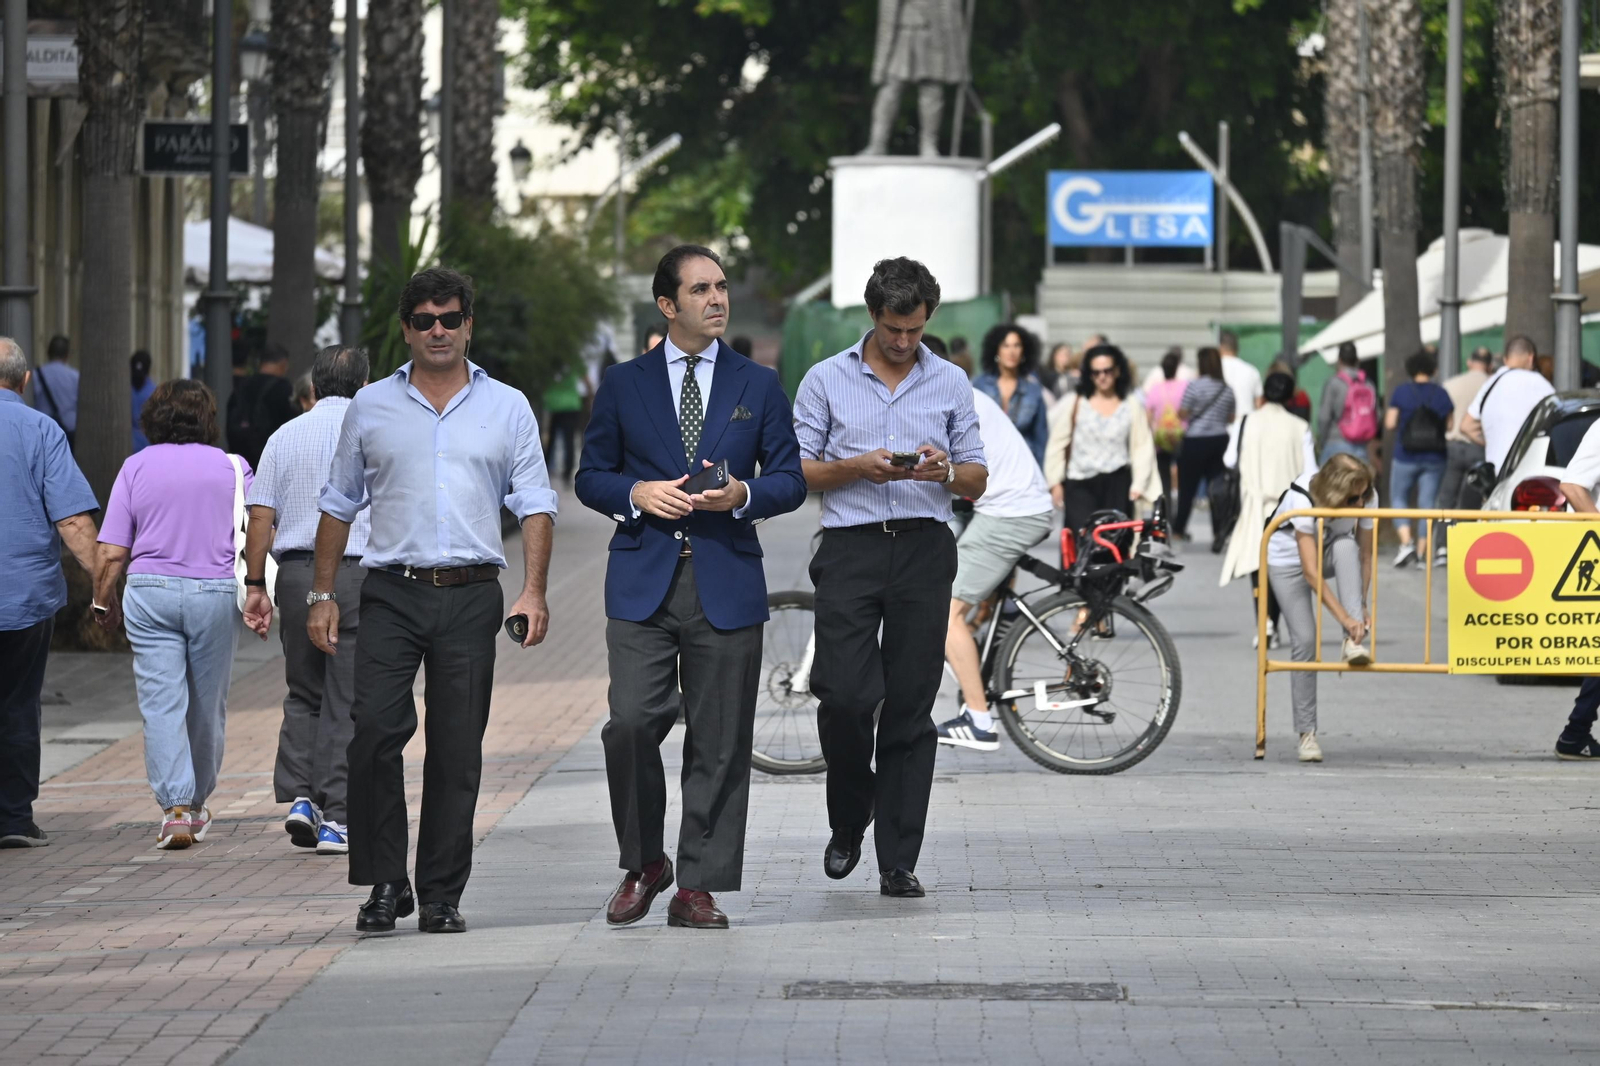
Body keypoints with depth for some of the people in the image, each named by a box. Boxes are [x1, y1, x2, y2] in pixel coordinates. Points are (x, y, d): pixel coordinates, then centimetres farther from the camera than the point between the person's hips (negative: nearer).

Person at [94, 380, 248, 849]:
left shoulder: (135, 468, 2)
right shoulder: (230, 467, 4)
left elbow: (111, 553, -1)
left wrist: (101, 604, 11)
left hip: (150, 594, -1)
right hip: (216, 594, 1)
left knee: (161, 705, -3)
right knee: (207, 706, 13)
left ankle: (175, 809, -15)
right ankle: (196, 806, 24)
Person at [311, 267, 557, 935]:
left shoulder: (507, 408, 10)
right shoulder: (371, 408, 10)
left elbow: (535, 504, 6)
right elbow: (339, 504, 14)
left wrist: (534, 591, -7)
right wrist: (323, 595, 8)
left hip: (470, 597, 0)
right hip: (391, 596, 0)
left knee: (457, 752, 0)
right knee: (374, 731, -14)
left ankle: (441, 896, 6)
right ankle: (385, 883, -4)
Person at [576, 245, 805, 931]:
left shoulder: (758, 386, 10)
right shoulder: (624, 386, 9)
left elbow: (790, 481, 10)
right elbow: (591, 477, 11)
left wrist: (743, 496, -11)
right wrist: (638, 493, -9)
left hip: (726, 584, 1)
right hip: (643, 583, -1)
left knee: (720, 744, 0)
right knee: (630, 724, -13)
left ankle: (698, 887, 7)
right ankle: (643, 864, 8)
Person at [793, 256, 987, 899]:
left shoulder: (951, 383, 11)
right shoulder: (827, 380, 6)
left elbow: (976, 483, 12)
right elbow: (796, 472, 4)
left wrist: (946, 470, -11)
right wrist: (859, 467, -13)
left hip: (923, 550, 1)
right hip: (851, 549, -1)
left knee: (910, 708, -1)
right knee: (844, 697, -11)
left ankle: (898, 863, 2)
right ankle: (848, 823, 15)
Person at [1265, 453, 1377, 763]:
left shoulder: (1366, 498, -24)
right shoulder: (1302, 499, -36)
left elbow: (1366, 555, -15)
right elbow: (1310, 571, -38)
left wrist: (1361, 608, -24)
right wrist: (1344, 617, -42)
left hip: (1332, 549, 3)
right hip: (1289, 558, -3)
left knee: (1347, 546, -34)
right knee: (1304, 641, -14)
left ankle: (1354, 643, -36)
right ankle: (1307, 732, -6)